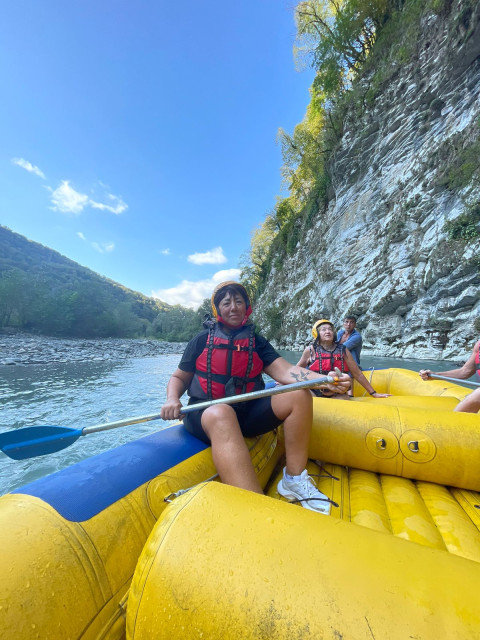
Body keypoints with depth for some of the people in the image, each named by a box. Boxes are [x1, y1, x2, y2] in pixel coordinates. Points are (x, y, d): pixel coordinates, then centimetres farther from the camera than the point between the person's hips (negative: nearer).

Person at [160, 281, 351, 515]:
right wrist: (172, 399, -15)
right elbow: (178, 378, 7)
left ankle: (294, 480, -8)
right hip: (206, 415, -3)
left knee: (299, 395, -12)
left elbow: (286, 371, -7)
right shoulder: (201, 341, 2)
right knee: (221, 413, -37)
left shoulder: (257, 342, 7)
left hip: (247, 413, 4)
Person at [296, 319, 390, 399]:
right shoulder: (311, 350, -3)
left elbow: (358, 374, 9)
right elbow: (296, 370, 10)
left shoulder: (343, 351, 1)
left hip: (337, 394, 1)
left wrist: (373, 393, 11)